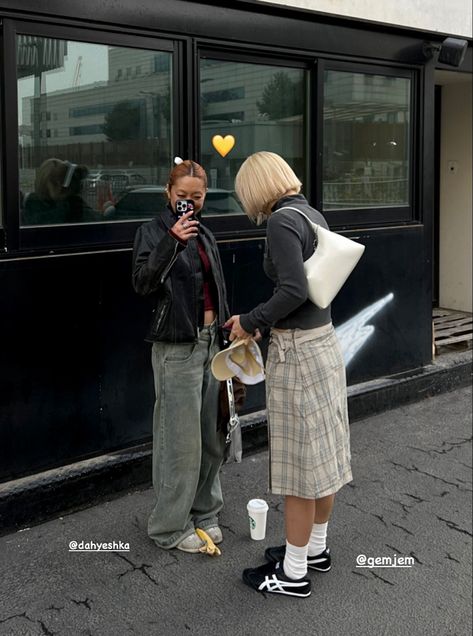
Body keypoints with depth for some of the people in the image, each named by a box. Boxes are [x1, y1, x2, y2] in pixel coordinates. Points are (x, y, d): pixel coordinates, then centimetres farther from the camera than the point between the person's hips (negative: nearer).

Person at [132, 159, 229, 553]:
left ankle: (204, 513, 27)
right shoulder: (154, 232, -5)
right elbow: (143, 283, -21)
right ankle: (171, 527, 11)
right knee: (182, 439, -3)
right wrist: (171, 241, -31)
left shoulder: (205, 235, 15)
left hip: (210, 341, 7)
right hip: (177, 346, -7)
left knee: (212, 435, 12)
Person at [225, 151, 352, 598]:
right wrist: (263, 323, 13)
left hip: (297, 351, -9)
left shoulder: (282, 221, -16)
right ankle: (315, 548, 34)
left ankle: (293, 572, 15)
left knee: (299, 460, 1)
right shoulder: (312, 214, 10)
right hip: (324, 340, 9)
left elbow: (293, 291, -26)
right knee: (320, 451, 18)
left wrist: (249, 322, -14)